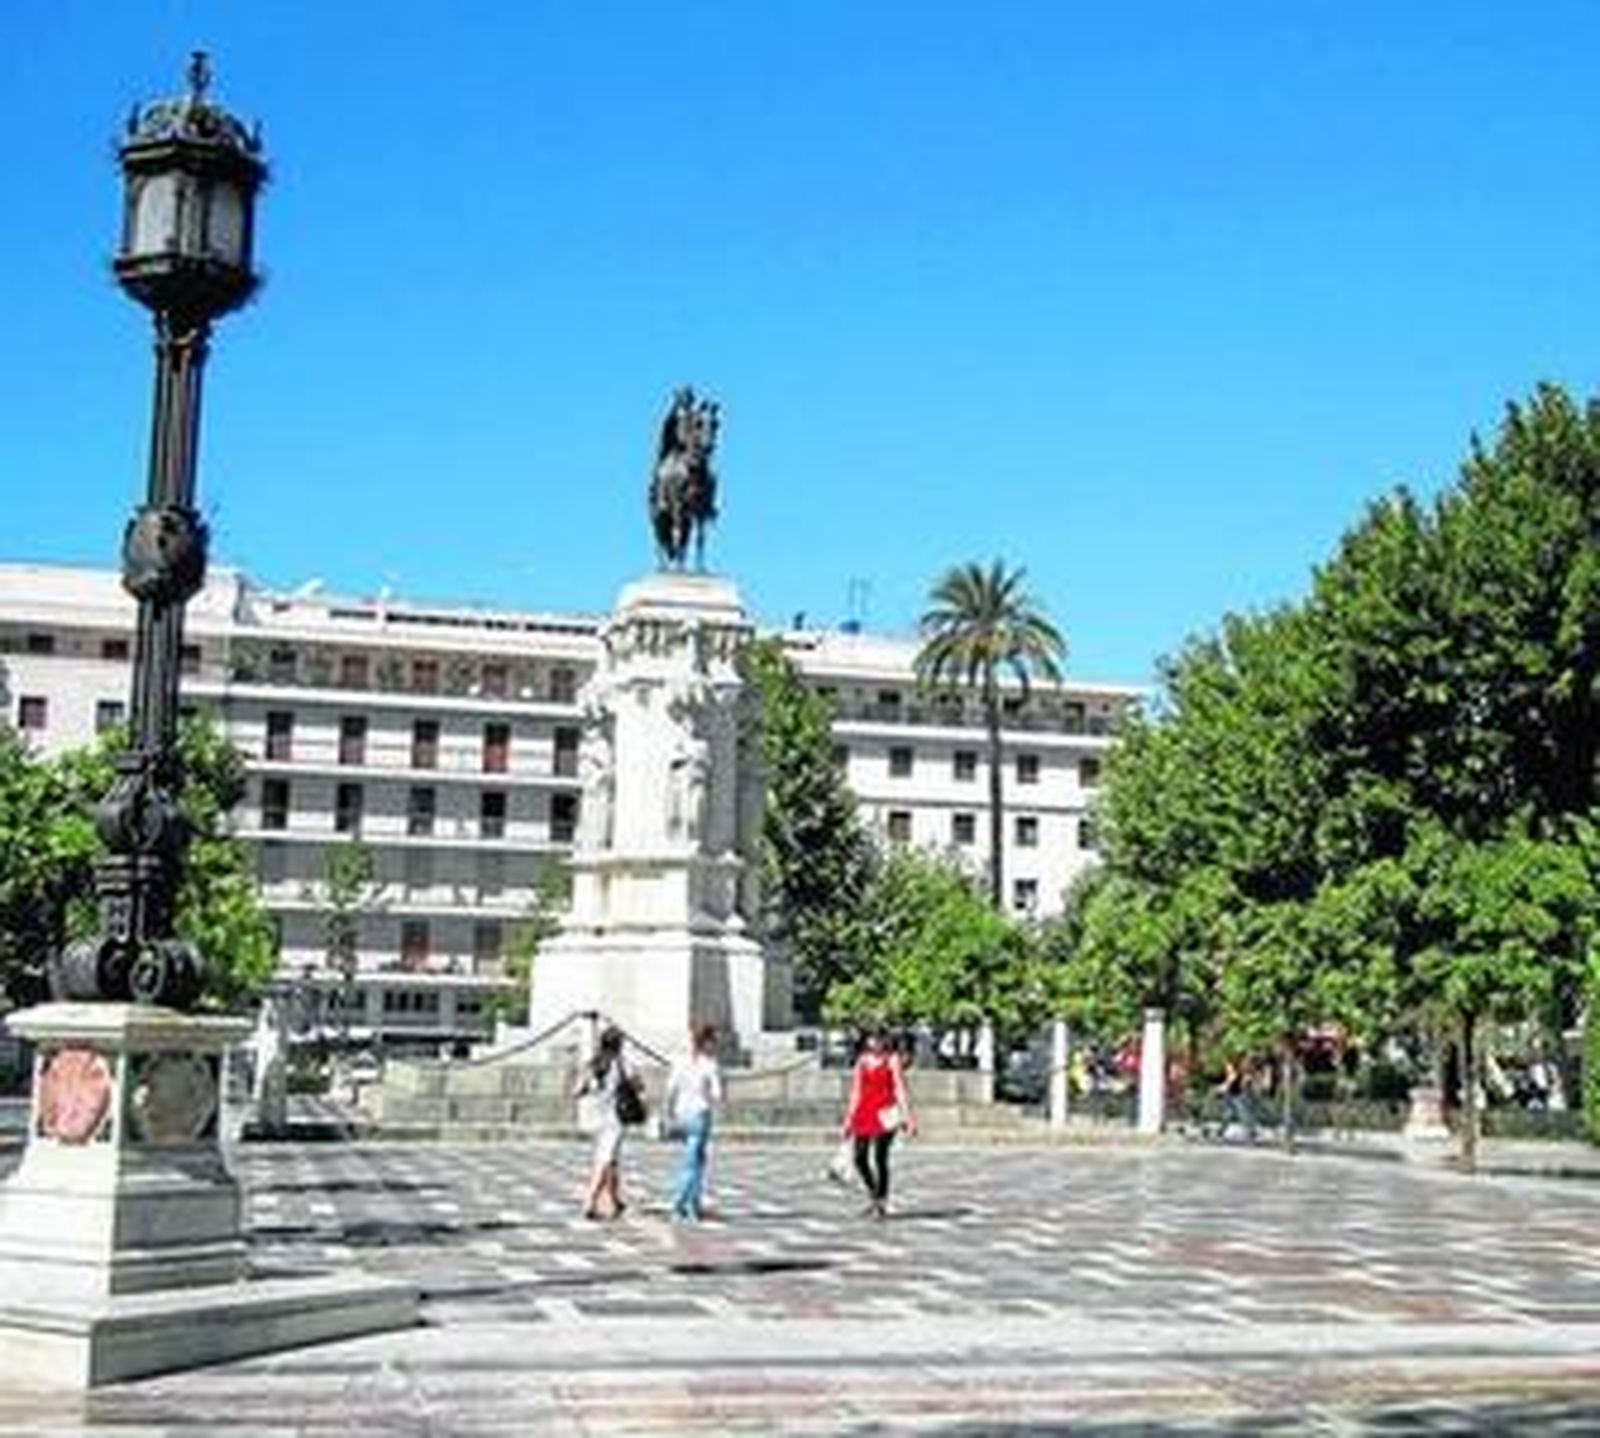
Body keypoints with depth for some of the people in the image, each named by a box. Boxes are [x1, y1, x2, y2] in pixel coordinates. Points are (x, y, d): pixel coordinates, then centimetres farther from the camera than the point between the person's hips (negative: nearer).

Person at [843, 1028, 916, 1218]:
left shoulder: (892, 1060, -1)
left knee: (880, 1158, -10)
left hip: (885, 1112, -5)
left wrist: (908, 1115, -13)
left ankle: (882, 1203, 0)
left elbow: (900, 1088, -6)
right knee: (860, 1158, 2)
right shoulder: (862, 1060, 12)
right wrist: (849, 1117, 15)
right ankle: (873, 1194, 23)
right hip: (864, 1112, 5)